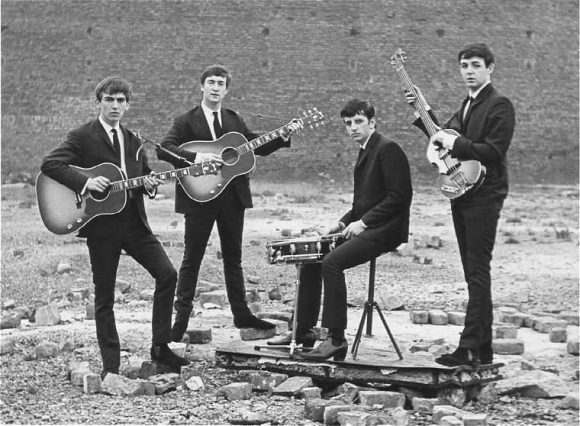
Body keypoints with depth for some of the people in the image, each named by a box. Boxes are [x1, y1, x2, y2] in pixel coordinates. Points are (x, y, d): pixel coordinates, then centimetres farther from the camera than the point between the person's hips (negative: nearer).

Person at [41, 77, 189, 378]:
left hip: (134, 221, 5)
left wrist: (150, 185, -1)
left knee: (167, 274, -7)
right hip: (101, 225, -5)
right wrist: (85, 182, -22)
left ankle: (160, 347, 5)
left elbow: (145, 173, 24)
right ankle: (111, 364, 11)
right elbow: (49, 164, -12)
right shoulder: (82, 137, -3)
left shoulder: (132, 140, 15)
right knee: (104, 296, 1)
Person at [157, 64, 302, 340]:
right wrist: (196, 157, -27)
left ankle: (241, 314, 19)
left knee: (233, 256, 12)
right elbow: (163, 149, -15)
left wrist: (285, 136, 1)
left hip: (233, 195, 5)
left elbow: (259, 147, 15)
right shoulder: (186, 121, -3)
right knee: (192, 258, 0)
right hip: (200, 196, -5)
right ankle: (182, 315, 6)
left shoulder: (234, 120, 13)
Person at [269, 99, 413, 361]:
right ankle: (304, 331, 12)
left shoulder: (388, 149, -11)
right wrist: (343, 223, 8)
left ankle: (336, 339, -22)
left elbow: (400, 196, -19)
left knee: (331, 261, -26)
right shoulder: (364, 152, 18)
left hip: (385, 230, -10)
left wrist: (363, 222, -19)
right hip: (365, 227, 10)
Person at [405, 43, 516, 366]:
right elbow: (445, 137, 25)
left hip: (484, 196, -9)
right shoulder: (467, 106, 18)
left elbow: (494, 151, -19)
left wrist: (455, 143, -18)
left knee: (477, 272, -10)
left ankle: (470, 348, -11)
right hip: (462, 195, 9)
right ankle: (483, 349, 15)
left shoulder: (499, 105, -10)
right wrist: (423, 111, 15)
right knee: (474, 274, 10)